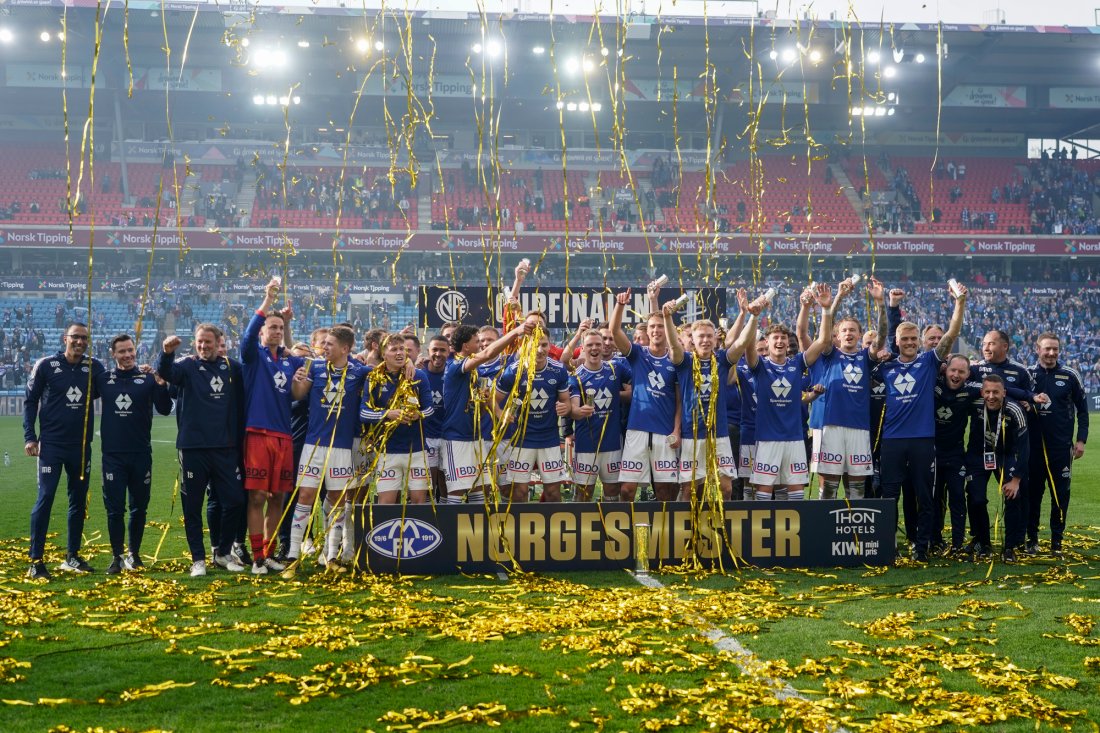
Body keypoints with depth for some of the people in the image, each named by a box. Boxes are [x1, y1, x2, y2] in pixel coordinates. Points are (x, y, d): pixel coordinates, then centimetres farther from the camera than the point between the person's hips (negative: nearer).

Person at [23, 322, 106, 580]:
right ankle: (36, 561, -4)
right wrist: (30, 437, -6)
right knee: (45, 498, -8)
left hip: (81, 446, 4)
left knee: (79, 501, 9)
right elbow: (30, 401, 1)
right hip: (51, 445, -4)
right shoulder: (46, 365, -3)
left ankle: (72, 556, 21)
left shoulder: (94, 367, 3)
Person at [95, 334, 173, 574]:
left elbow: (164, 409, -5)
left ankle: (134, 554, 22)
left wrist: (161, 385, -20)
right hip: (113, 455, 0)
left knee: (139, 507, 9)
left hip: (141, 454, 0)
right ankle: (116, 557, 9)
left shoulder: (148, 378, 1)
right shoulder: (103, 379, 5)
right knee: (115, 509, 0)